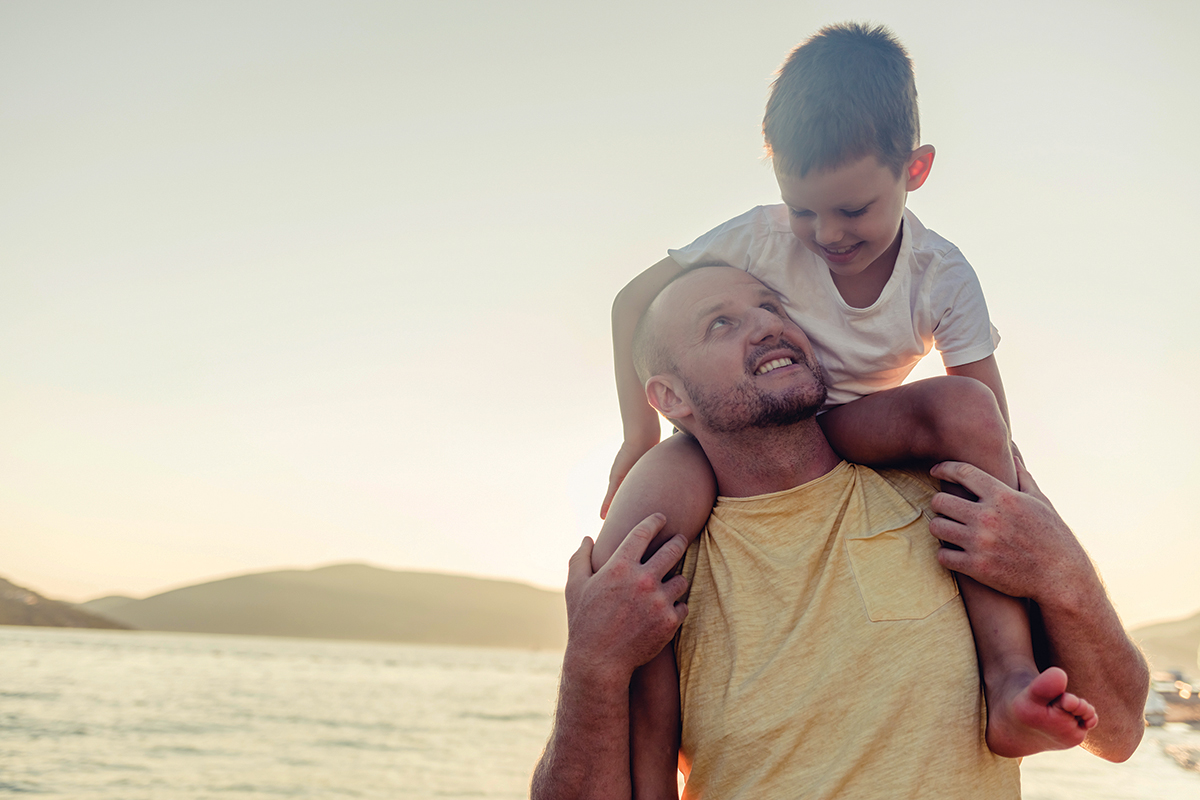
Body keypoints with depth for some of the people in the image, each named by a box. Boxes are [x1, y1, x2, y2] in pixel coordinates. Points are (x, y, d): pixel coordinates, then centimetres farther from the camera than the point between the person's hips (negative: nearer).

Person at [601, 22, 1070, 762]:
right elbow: (634, 303, -5)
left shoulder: (942, 278, -15)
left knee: (964, 407, -32)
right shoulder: (760, 240, -16)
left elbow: (995, 431, -12)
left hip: (860, 435, 1)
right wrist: (640, 438, -9)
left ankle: (1009, 673, -36)